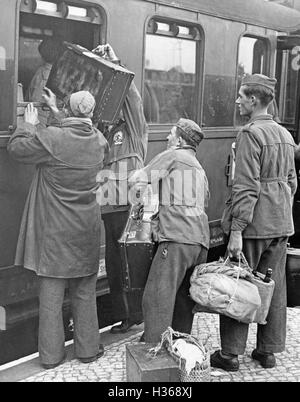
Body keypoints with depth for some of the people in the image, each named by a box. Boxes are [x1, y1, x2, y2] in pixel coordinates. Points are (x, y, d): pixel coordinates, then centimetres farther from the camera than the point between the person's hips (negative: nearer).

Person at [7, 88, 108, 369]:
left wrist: (29, 125, 9)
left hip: (54, 233, -3)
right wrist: (56, 113, 26)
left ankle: (51, 355, 18)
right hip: (86, 233, 4)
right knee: (85, 295, 16)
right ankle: (87, 349, 26)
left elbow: (15, 148, -6)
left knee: (51, 295, 8)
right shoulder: (99, 141, -3)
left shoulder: (50, 139, -19)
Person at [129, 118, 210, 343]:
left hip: (177, 237, -9)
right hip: (200, 240, 9)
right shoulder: (200, 169, 27)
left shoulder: (173, 156, 2)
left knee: (158, 297, -9)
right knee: (184, 299, 15)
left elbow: (137, 180, -1)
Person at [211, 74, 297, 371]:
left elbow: (246, 186, -20)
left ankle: (230, 354, 9)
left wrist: (236, 230, -20)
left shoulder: (250, 134, -14)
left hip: (254, 223, -8)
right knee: (273, 287, 13)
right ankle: (269, 350, 23)